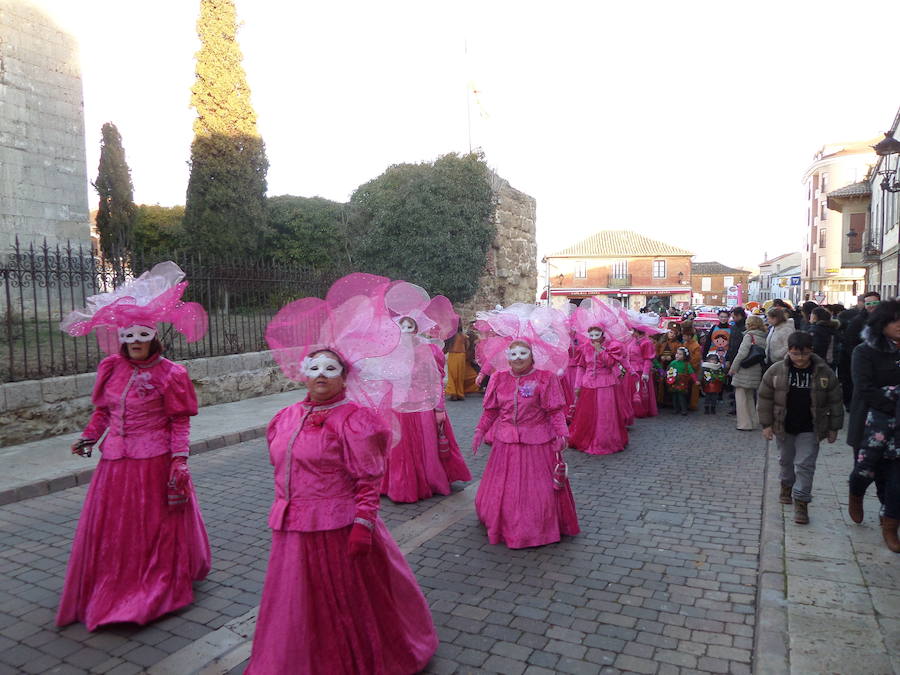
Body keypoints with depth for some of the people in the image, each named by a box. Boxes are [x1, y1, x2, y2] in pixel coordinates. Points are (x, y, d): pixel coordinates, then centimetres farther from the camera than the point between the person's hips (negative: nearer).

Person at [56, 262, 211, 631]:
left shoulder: (169, 373, -10)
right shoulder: (111, 368, 5)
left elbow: (180, 422, -10)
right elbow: (102, 410, 17)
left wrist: (179, 461, -16)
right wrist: (88, 436, 4)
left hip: (155, 462, -5)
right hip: (115, 461, 5)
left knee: (157, 527, 8)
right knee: (110, 528, 15)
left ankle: (158, 588, 28)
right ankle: (110, 589, 37)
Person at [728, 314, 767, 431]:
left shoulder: (749, 335, -12)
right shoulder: (764, 338, 7)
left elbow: (742, 353, -19)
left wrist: (733, 367, -11)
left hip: (745, 369, -7)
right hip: (757, 371, 7)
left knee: (740, 395, 1)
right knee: (750, 396, 19)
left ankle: (745, 424, 0)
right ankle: (754, 422, 23)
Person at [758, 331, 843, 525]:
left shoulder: (824, 372, -9)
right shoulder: (776, 371, -10)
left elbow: (835, 402, 0)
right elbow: (765, 398, -3)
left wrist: (834, 428, 2)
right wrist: (767, 424, -5)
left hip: (809, 429, -1)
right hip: (783, 427, 1)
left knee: (805, 464, -4)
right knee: (786, 460, 19)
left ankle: (801, 500, 4)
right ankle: (787, 484, 43)